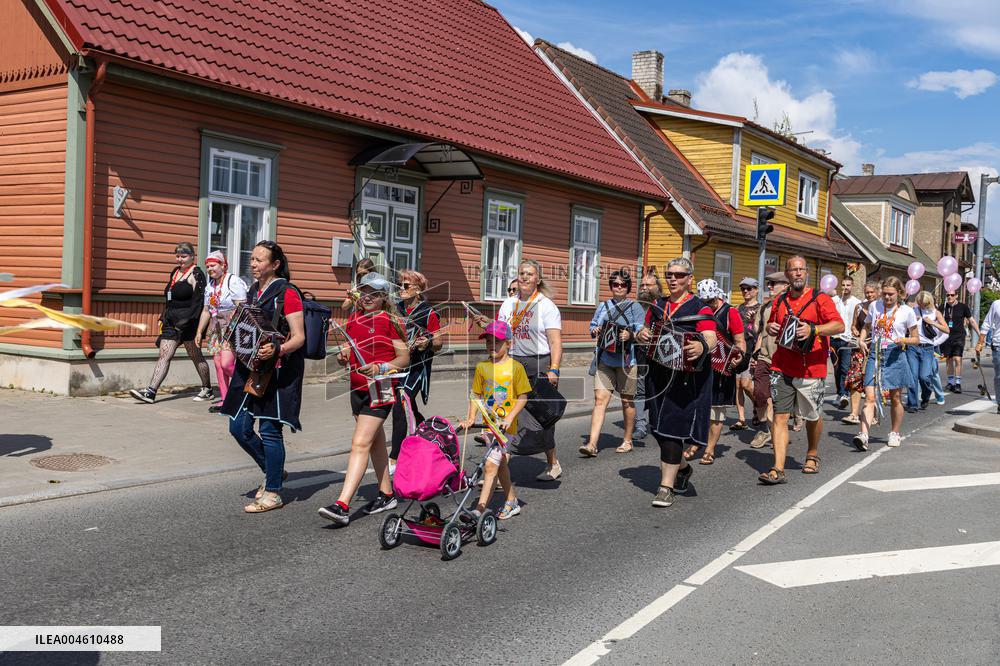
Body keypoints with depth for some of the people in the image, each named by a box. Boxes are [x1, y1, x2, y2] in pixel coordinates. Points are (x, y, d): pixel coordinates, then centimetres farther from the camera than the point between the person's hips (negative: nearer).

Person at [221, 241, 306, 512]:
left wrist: (276, 350, -29)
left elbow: (299, 338, -13)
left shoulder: (287, 293, -9)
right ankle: (273, 472, 28)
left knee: (269, 430, -3)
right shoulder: (254, 291, 14)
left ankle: (273, 493, 10)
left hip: (277, 370, -8)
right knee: (239, 427, 7)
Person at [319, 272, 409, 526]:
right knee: (375, 442, 18)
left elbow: (404, 358, -8)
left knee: (360, 444, -15)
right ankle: (386, 494, 32)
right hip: (358, 387, 8)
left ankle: (342, 506, -20)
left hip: (380, 388, -8)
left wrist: (380, 368, -23)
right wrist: (343, 356, -1)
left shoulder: (390, 322, -7)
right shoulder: (354, 319, 12)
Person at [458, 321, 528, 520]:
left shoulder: (515, 367, -7)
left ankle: (480, 509, -10)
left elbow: (522, 397, -6)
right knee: (501, 465, 17)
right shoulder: (482, 367, 4)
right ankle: (512, 502, 33)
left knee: (491, 465, -12)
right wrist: (471, 418, -3)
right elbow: (476, 395, 9)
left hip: (507, 426, -5)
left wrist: (509, 418, -16)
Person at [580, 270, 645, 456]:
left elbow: (641, 329, -7)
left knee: (627, 401, 9)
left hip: (626, 360, -3)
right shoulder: (603, 306, 13)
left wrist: (630, 334, -27)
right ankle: (592, 443, -12)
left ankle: (627, 441, 25)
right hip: (604, 359, 3)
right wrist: (595, 330, -4)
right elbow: (592, 325, 19)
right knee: (600, 399, -7)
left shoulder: (635, 307, 1)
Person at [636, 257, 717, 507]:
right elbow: (647, 332, 21)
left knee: (672, 428, -9)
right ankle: (682, 467, 36)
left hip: (686, 377, -6)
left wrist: (703, 347, -42)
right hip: (658, 374, 6)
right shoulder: (658, 306, 13)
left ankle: (666, 487, -1)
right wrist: (641, 335, -4)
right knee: (657, 427, 10)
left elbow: (711, 338, -18)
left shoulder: (699, 308, -5)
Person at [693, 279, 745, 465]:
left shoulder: (730, 313, -4)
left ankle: (710, 450, 12)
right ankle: (695, 444, 20)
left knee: (716, 411, 3)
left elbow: (740, 341, -6)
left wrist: (739, 355, -24)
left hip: (721, 369, -4)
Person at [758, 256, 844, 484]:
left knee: (812, 417, 13)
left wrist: (813, 329, -29)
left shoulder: (820, 299, -3)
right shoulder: (780, 301, 12)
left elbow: (839, 325, -14)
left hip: (811, 370, -3)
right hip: (782, 369, 3)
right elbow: (771, 325, 28)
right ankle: (778, 469, -8)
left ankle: (812, 455, 39)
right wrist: (771, 328, 4)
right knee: (780, 416, -6)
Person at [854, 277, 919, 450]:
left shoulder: (907, 311, -1)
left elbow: (916, 339, 5)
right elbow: (866, 327, 22)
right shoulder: (874, 306, 6)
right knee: (870, 397, -10)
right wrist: (861, 339, 2)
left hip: (894, 355, -1)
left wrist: (904, 340, -16)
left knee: (896, 398, 10)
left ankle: (895, 433, 28)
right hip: (874, 354, 1)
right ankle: (864, 435, -19)